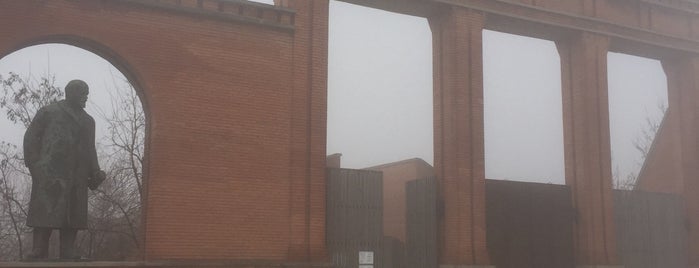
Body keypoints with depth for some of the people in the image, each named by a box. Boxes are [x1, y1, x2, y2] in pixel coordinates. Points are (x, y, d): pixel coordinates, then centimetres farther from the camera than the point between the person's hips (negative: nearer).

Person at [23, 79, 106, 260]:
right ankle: (38, 254, -9)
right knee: (45, 214, -10)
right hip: (50, 174, -5)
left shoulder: (88, 120, 25)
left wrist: (95, 173, 11)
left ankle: (68, 255, 0)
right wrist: (34, 164, -8)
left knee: (72, 217, 0)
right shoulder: (48, 112, 10)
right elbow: (30, 137, 4)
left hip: (77, 177, 5)